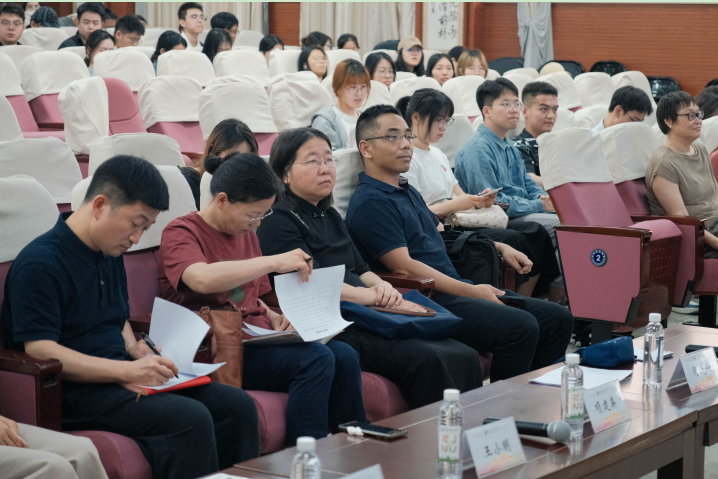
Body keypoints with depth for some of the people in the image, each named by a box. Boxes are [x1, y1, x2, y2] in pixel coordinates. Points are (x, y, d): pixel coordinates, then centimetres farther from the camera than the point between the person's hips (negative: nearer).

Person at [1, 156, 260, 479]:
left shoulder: (111, 253, 16)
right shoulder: (39, 264, -13)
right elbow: (40, 351, -20)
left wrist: (135, 349, 6)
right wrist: (128, 371, -23)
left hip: (119, 376, 9)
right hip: (77, 390, -9)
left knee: (238, 406, -8)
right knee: (191, 419, -29)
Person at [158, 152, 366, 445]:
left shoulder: (246, 232, 20)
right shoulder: (181, 233, -6)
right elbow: (202, 279, -29)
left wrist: (275, 318, 8)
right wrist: (274, 262, -28)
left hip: (255, 338, 8)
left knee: (344, 356, -18)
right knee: (316, 360, -29)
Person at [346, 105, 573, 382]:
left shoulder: (408, 191, 22)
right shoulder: (370, 203, -10)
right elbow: (403, 266, -17)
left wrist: (499, 247, 20)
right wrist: (471, 291, -18)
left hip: (456, 289, 10)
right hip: (428, 302, -10)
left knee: (557, 319, 2)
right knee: (521, 327, -27)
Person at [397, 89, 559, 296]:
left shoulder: (438, 155, 23)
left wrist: (479, 200, 1)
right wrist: (455, 204, -19)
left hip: (457, 224, 10)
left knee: (535, 232, -8)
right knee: (513, 240, -26)